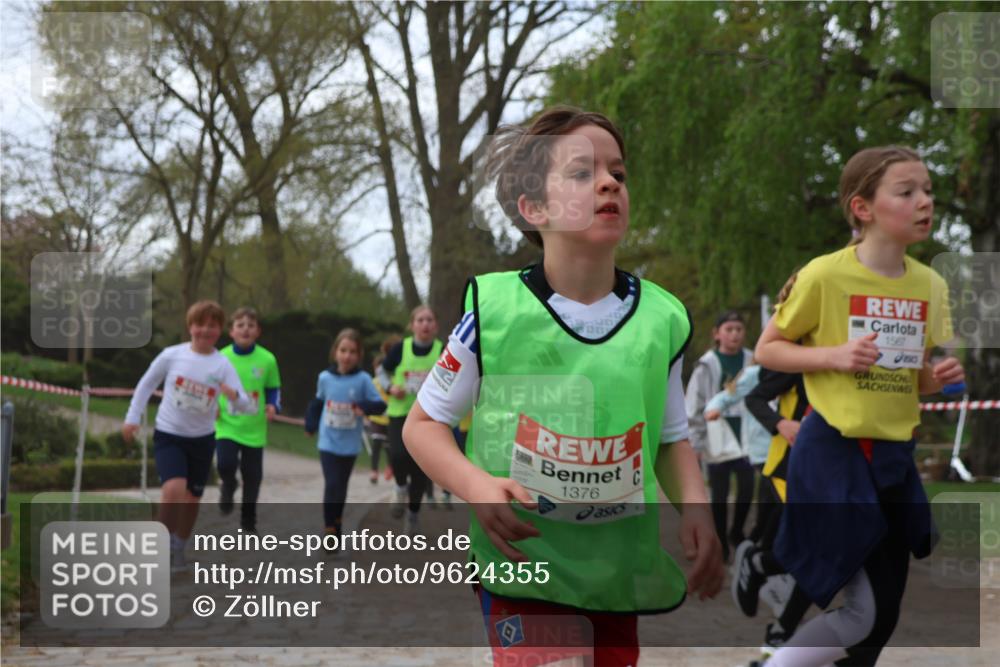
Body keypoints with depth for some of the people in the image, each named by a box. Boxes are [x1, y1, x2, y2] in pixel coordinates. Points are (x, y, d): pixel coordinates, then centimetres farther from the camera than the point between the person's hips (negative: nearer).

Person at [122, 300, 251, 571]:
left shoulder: (223, 366, -10)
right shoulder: (172, 355, -9)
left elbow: (244, 403, -18)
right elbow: (147, 384, 5)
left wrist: (234, 395, -40)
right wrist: (132, 417, 2)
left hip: (202, 439, 2)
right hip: (168, 435, -2)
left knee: (191, 498, 12)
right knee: (174, 489, -24)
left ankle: (178, 550, 33)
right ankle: (164, 543, -6)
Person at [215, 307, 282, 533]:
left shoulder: (267, 360, -5)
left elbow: (274, 388, 8)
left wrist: (273, 405, -10)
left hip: (254, 429, 1)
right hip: (227, 426, -1)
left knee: (252, 475, 7)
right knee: (226, 464, -21)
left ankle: (248, 519, 27)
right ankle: (228, 486, 17)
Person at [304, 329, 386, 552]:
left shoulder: (363, 379, -11)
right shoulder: (325, 377, -4)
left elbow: (380, 405, -11)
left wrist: (365, 407, -30)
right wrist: (311, 423, 4)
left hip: (350, 445, 0)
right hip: (328, 442, 0)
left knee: (341, 487, 13)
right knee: (332, 485, -11)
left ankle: (336, 526, 31)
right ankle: (330, 531, -2)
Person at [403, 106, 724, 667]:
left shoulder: (661, 318, -2)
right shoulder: (493, 311, -10)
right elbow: (424, 424, 0)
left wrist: (695, 505, -8)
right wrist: (478, 487, -18)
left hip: (622, 571, 4)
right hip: (524, 561, -4)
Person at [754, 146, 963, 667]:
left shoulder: (930, 285, 6)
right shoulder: (825, 275, -11)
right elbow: (767, 350, -3)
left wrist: (940, 377, -5)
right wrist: (834, 356, -18)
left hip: (894, 454, 6)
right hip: (832, 451, -6)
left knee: (883, 613, 11)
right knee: (860, 612, -10)